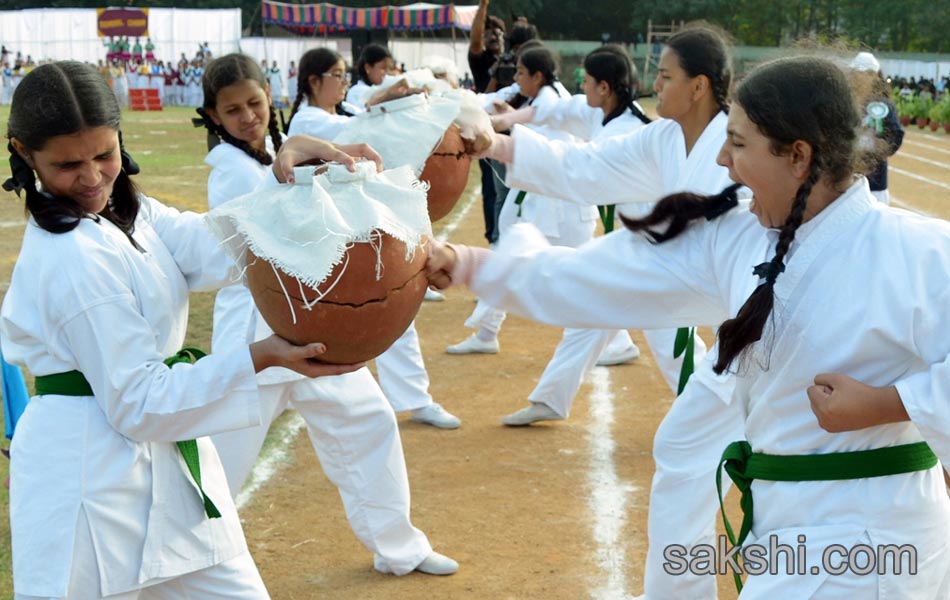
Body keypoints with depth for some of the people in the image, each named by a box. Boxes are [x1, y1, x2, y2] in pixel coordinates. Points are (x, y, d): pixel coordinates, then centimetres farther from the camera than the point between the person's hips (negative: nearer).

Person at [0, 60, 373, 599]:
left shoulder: (125, 211, 5)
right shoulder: (74, 257, -22)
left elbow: (214, 248, -14)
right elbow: (138, 403, -20)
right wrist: (260, 359, -26)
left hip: (158, 464, 9)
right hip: (93, 484, -9)